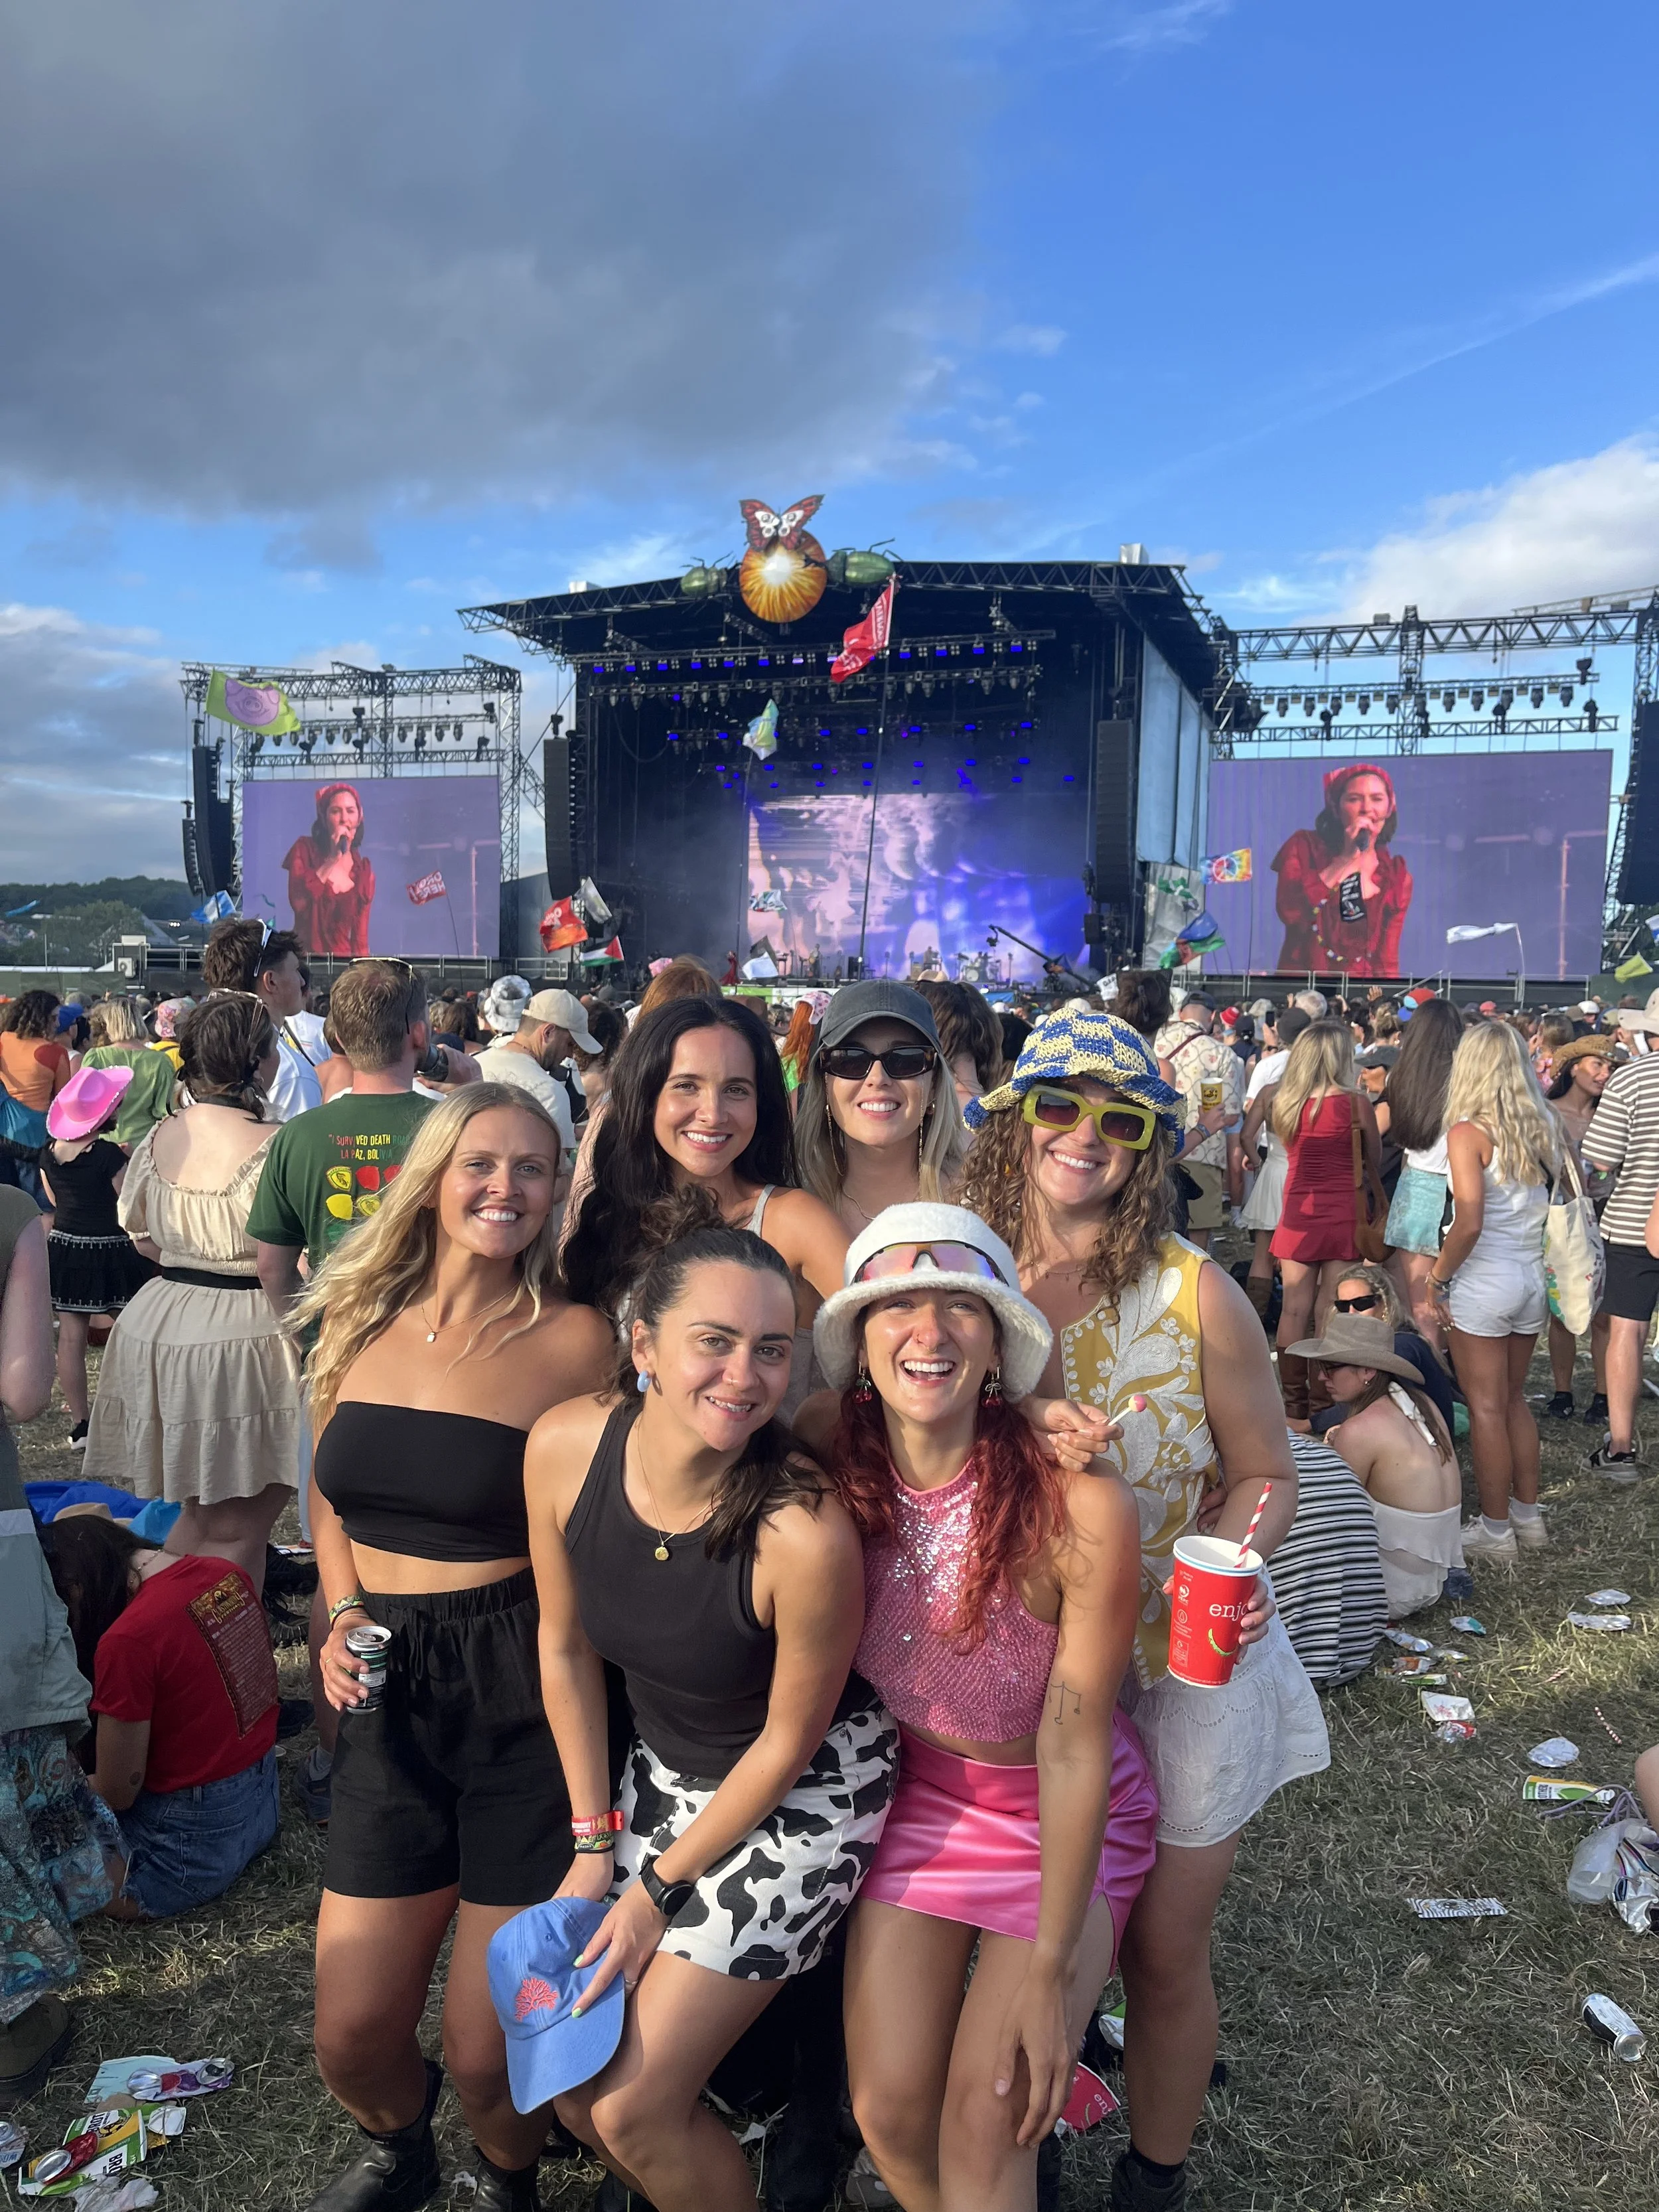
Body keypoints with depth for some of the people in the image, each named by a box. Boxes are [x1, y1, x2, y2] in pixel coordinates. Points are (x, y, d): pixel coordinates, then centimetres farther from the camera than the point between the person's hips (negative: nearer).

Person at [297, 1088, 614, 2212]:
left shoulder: (575, 1338, -11)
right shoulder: (358, 1317, 3)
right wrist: (344, 1612, 0)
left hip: (526, 1696, -4)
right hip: (392, 1698, 4)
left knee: (489, 2053, 7)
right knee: (353, 2037, 13)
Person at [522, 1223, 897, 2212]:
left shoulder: (807, 1532, -34)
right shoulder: (565, 1448, -21)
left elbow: (787, 1742, -17)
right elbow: (565, 1647, -4)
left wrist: (658, 1890, -6)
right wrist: (595, 1844, 1)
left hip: (804, 1796, -5)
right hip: (665, 1766, 5)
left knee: (634, 2109, -1)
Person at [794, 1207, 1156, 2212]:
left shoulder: (1081, 1507, -32)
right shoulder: (829, 1460, -21)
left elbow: (1074, 1751, -22)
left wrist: (1047, 1971, -14)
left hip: (1069, 1815, -3)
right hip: (916, 1791, 3)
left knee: (987, 2121, -1)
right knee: (890, 2109, 6)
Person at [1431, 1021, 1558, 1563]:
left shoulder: (1468, 1132, -15)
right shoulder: (1544, 1127, 2)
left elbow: (1469, 1221, -21)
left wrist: (1438, 1278, -10)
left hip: (1485, 1283, -6)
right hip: (1533, 1279, 6)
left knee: (1486, 1407, 5)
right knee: (1514, 1399, 20)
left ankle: (1495, 1530, 13)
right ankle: (1527, 1514, 29)